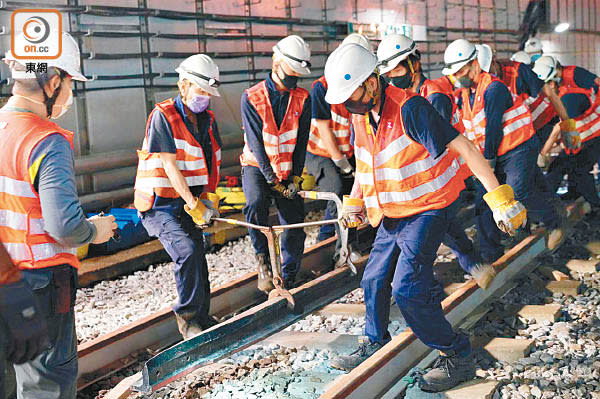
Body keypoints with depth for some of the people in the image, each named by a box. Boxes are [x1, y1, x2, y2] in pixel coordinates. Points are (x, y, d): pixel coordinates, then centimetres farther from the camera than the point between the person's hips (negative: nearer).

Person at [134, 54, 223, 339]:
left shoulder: (208, 120, 10)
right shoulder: (163, 115, -12)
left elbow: (213, 163, 9)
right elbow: (170, 165, -18)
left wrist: (210, 197, -8)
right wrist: (194, 204, -22)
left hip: (191, 203, 7)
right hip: (160, 205, -7)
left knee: (197, 263, 9)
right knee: (187, 251, -24)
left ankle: (202, 319, 24)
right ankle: (187, 315, -8)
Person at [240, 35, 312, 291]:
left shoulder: (302, 99, 1)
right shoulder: (252, 98, -9)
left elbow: (301, 142, -1)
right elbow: (255, 143, -14)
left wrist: (295, 178, -10)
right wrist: (272, 180, -19)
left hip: (288, 171, 3)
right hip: (257, 167, -3)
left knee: (295, 227, -2)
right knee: (256, 204, -33)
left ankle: (288, 282, 16)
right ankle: (263, 260, -13)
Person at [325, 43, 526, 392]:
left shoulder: (409, 108, -24)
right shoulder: (360, 117, 1)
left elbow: (464, 148, -25)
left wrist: (499, 197, -27)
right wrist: (354, 202, 19)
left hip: (430, 209, -8)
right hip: (393, 215, 8)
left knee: (407, 289, -13)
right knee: (374, 281, 13)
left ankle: (458, 358, 3)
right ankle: (375, 347, 34)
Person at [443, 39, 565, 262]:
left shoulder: (493, 88, -17)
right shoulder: (465, 94, 10)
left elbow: (494, 126, -20)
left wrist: (488, 158, -17)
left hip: (519, 149, -8)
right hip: (493, 156, 8)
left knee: (519, 189, -24)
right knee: (484, 203, 0)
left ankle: (554, 224, 3)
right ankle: (491, 257, 8)